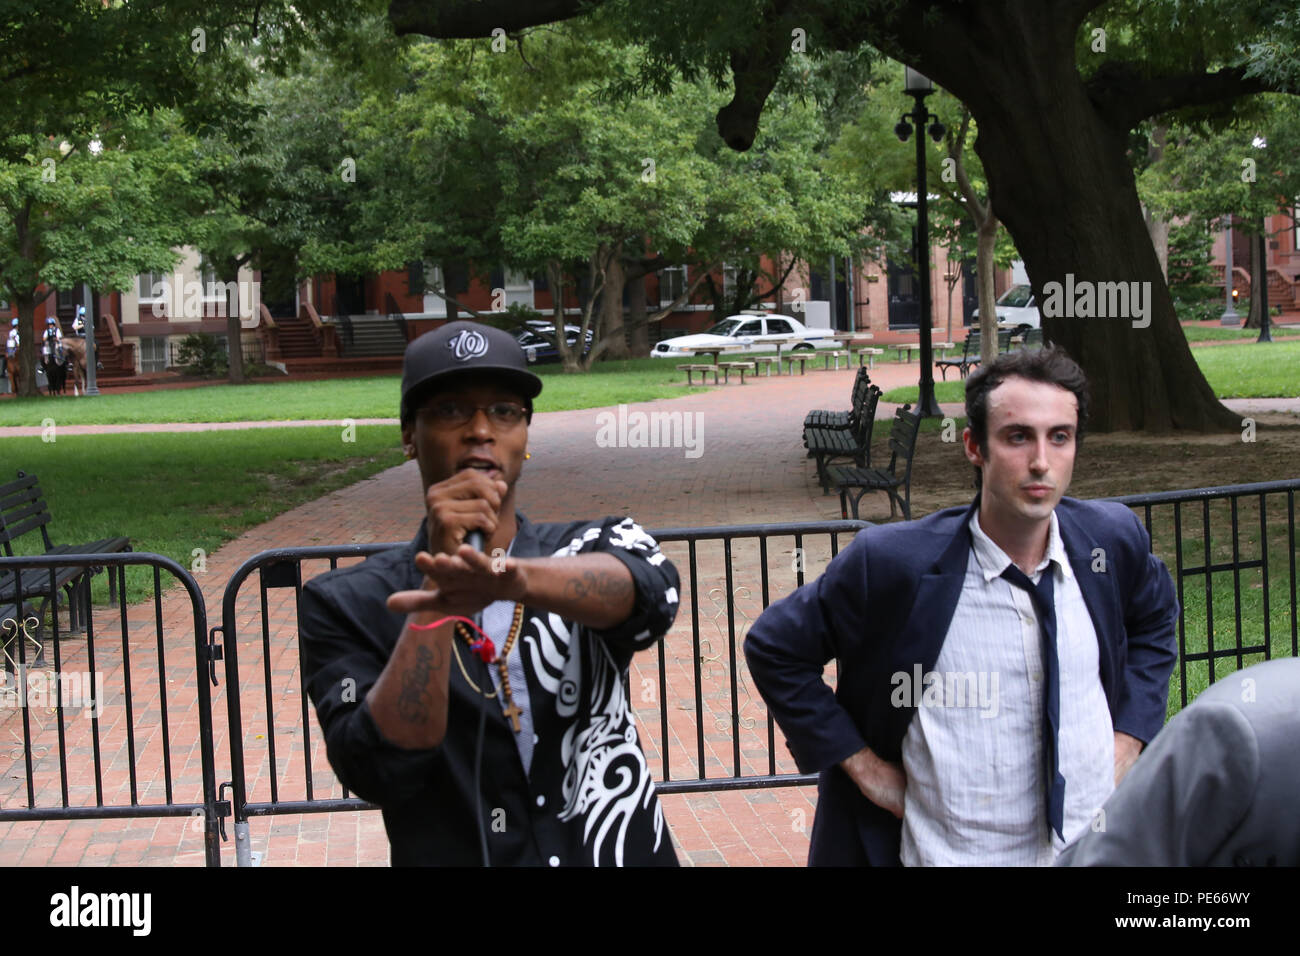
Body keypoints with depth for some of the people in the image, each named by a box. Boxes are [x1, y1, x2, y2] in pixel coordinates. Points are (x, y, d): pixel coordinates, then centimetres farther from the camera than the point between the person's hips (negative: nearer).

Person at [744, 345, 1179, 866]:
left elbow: (1154, 620, 16)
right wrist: (862, 764, -8)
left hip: (1096, 841, 4)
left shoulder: (1113, 539, -7)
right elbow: (775, 648, -7)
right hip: (948, 851, -3)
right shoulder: (894, 560, -18)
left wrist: (1127, 740, 4)